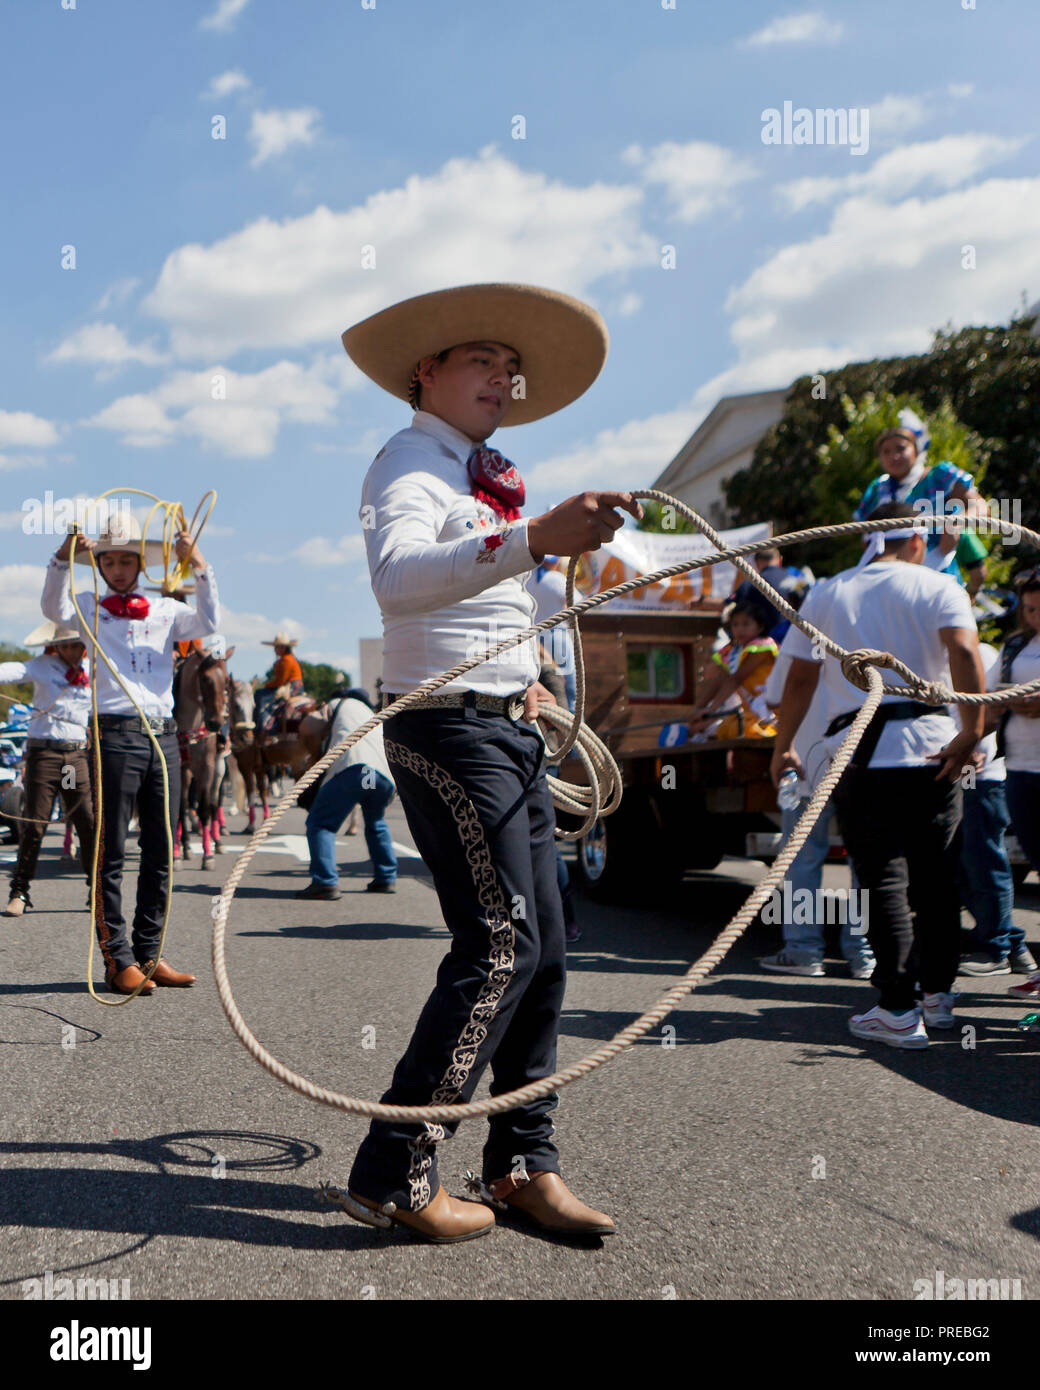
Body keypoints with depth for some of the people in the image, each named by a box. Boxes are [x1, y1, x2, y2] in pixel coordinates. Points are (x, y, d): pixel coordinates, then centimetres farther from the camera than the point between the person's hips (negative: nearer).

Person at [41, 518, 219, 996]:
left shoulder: (166, 610, 16)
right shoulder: (90, 608, 10)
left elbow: (208, 624, -1)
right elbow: (55, 610, -11)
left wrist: (198, 566, -9)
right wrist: (63, 559, -26)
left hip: (164, 736, 4)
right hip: (116, 735, -3)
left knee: (160, 852, 6)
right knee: (111, 852, -3)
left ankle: (148, 954, 15)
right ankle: (118, 960, 1)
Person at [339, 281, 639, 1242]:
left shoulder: (482, 478, 21)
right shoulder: (410, 465, -9)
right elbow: (397, 576, -33)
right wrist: (535, 538, -46)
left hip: (510, 732, 9)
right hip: (450, 731, -9)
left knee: (544, 950, 7)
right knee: (500, 944, -15)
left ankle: (523, 1164, 16)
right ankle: (395, 1172, -6)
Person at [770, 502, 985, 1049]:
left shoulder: (825, 595, 11)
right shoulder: (938, 588, 5)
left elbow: (800, 678, 11)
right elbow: (964, 651, -14)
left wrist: (782, 747, 21)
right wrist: (971, 731, -13)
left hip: (857, 757, 0)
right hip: (931, 753, 0)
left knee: (885, 883, 1)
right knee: (935, 879, 14)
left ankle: (899, 1011, -2)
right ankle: (938, 994, 24)